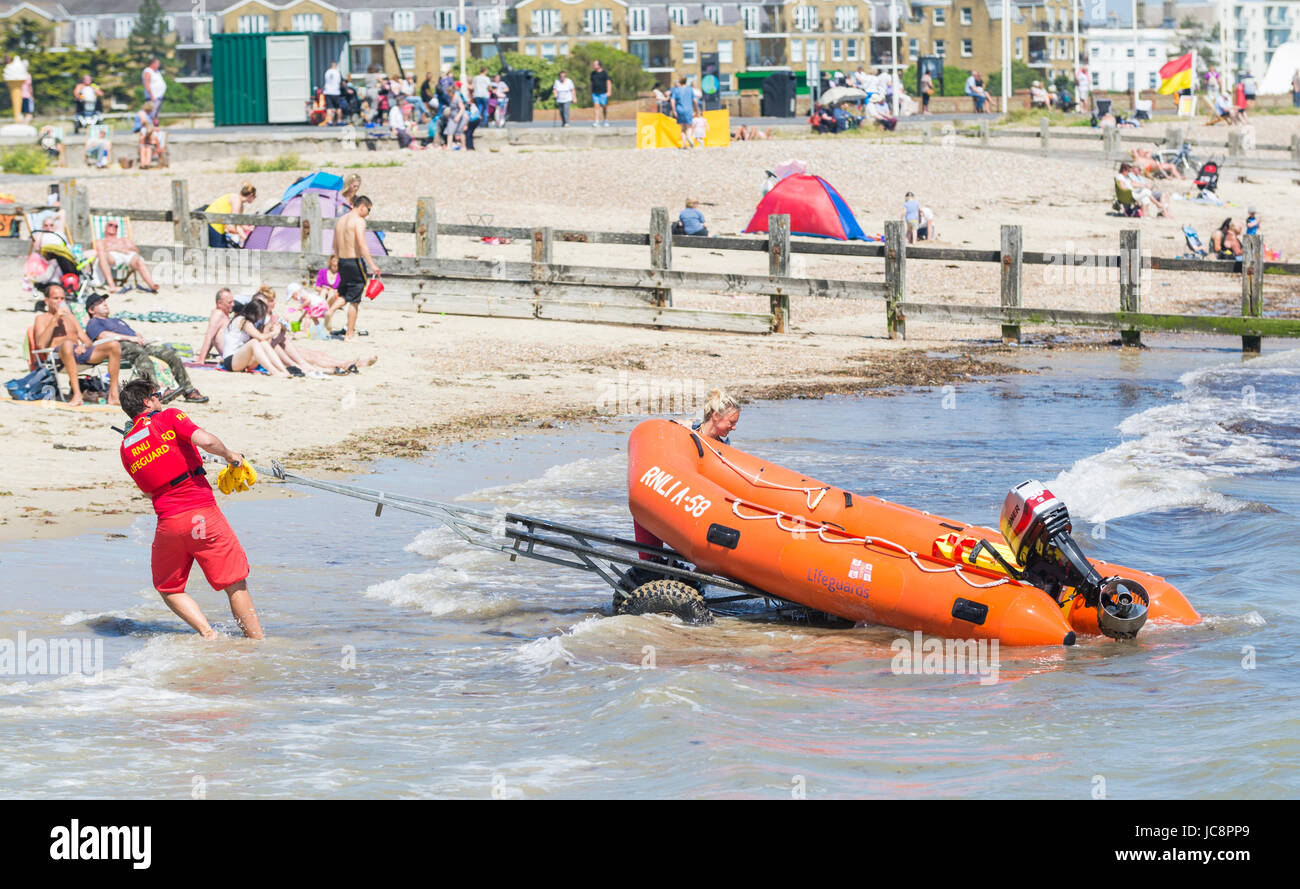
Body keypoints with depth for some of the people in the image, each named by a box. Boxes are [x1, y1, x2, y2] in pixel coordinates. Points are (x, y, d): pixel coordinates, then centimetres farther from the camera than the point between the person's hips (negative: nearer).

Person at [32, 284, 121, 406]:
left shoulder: (71, 317, 32)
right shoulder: (42, 318, 15)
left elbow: (88, 341, 23)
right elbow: (41, 345, -4)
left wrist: (84, 345, -2)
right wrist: (55, 319, -5)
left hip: (80, 352, 5)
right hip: (58, 354, -5)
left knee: (114, 346, -19)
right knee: (67, 344, -43)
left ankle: (113, 394, -23)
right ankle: (77, 394, -48)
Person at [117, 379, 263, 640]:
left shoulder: (126, 447, 14)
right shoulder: (169, 417, 1)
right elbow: (205, 441, -15)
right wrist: (229, 454, 4)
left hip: (168, 522, 3)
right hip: (203, 512, -3)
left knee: (168, 588, 20)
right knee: (235, 584, 5)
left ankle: (208, 633, 2)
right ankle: (257, 642, 4)